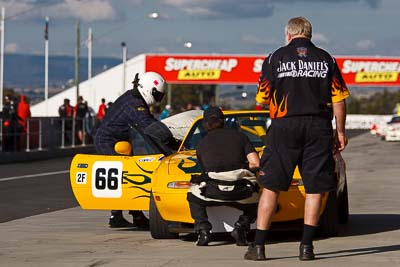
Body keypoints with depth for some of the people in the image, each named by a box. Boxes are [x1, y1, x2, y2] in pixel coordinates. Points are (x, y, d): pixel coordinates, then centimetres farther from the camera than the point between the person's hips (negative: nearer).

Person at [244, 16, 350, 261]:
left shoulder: (276, 58, 3)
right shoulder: (326, 59, 6)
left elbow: (262, 99, 4)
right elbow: (339, 99, 3)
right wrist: (341, 132, 10)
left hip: (284, 126, -1)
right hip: (319, 128, 1)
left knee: (271, 187, 5)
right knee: (315, 188, 7)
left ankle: (259, 245, 3)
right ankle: (307, 245, 4)